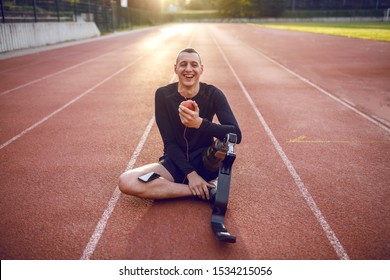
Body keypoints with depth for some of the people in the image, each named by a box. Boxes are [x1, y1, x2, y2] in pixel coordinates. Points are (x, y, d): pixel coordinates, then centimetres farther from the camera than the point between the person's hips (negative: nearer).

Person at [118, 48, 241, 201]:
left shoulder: (213, 94, -10)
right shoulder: (163, 95, -8)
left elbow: (236, 135, -22)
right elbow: (169, 142, -10)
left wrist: (200, 123, -38)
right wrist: (190, 173, -21)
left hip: (206, 161, -3)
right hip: (176, 162, 3)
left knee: (226, 140, -35)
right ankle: (207, 191, -21)